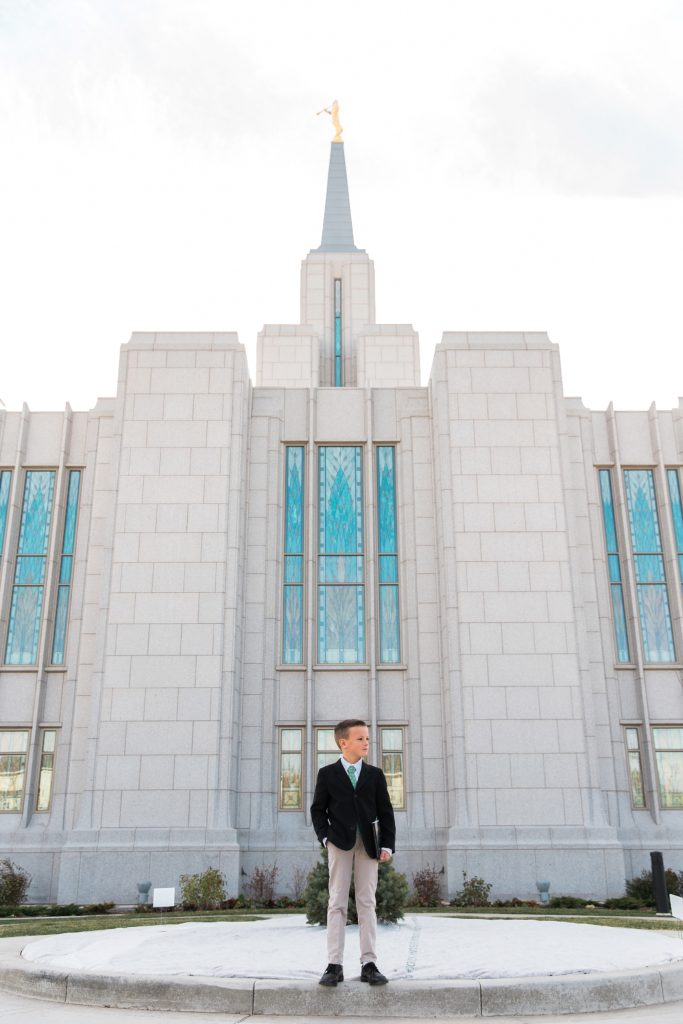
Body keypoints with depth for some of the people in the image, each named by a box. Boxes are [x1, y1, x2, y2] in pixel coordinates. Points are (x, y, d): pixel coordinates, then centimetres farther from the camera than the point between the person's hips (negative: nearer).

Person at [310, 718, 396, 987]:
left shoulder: (375, 774, 7)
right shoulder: (327, 774, 2)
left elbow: (385, 812, 6)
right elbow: (318, 809, 5)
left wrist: (387, 844, -2)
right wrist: (325, 837, -7)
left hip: (368, 844, 2)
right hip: (339, 843, -1)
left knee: (367, 903, 3)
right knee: (337, 902, 0)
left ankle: (369, 964, 6)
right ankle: (334, 964, 2)